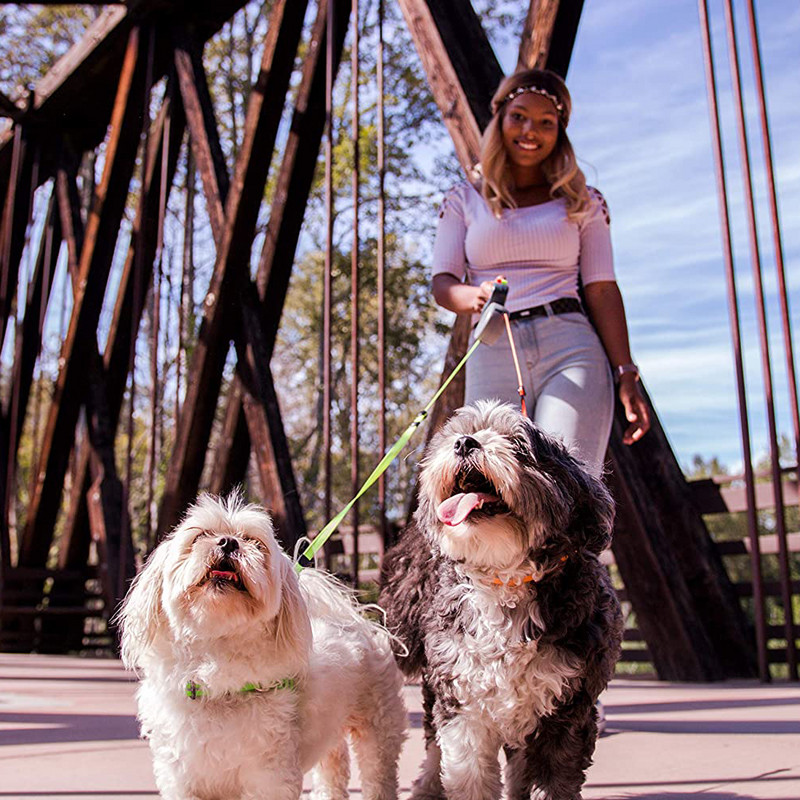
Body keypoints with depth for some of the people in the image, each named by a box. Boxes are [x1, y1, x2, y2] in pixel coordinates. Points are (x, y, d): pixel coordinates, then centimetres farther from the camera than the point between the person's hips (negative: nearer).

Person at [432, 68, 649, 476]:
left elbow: (601, 290, 9)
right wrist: (474, 297, -18)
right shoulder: (464, 201, 16)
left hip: (570, 350, 0)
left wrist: (625, 374, -1)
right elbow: (442, 283, 6)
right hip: (493, 356, 1)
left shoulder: (583, 202, 16)